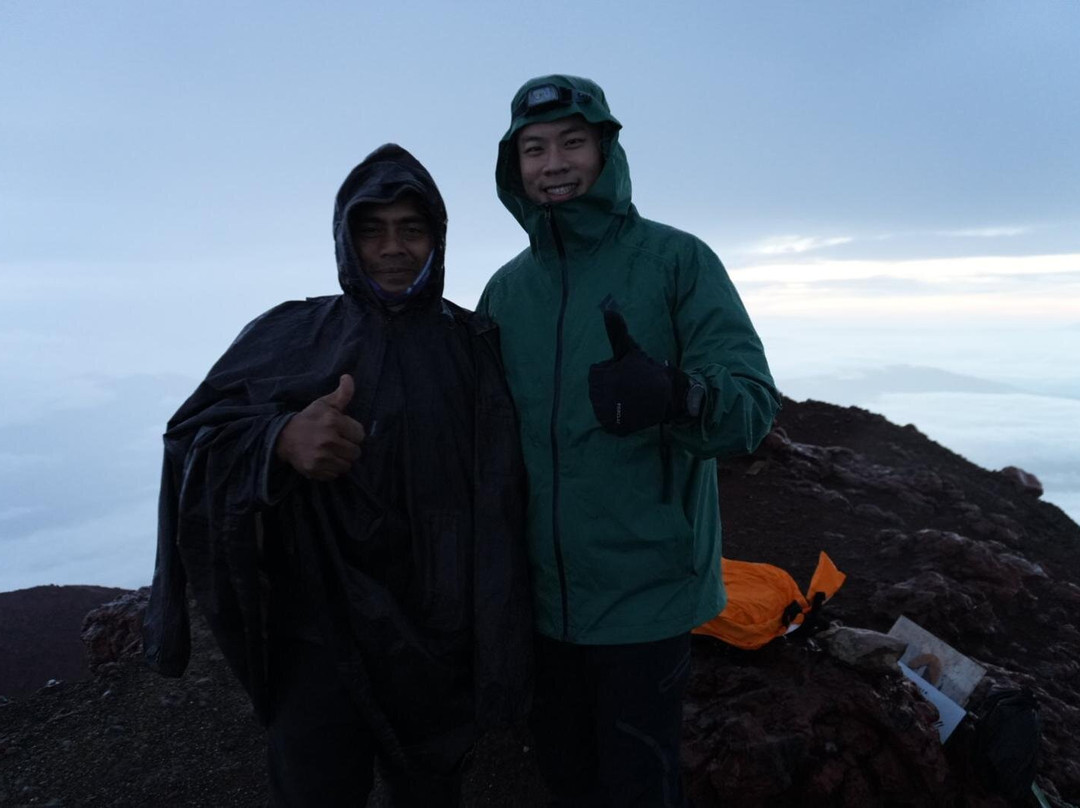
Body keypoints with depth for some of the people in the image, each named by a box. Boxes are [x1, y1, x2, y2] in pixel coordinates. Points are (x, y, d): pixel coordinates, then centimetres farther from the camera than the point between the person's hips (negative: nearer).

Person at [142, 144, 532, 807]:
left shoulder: (475, 344, 1)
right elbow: (194, 434, -10)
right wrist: (280, 440, -31)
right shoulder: (295, 336, -2)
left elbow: (502, 497, 1)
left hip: (440, 636, 2)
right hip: (323, 632, -1)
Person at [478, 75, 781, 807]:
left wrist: (673, 393, -37)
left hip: (646, 593, -4)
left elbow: (754, 403, -15)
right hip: (541, 593, 4)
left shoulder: (676, 260, -8)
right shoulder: (506, 289, 5)